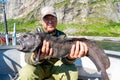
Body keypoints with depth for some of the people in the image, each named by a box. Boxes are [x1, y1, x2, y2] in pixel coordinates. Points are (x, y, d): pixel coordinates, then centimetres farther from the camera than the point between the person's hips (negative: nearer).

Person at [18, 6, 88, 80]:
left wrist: (70, 57, -43)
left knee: (71, 71, -28)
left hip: (55, 67, 3)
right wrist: (37, 58, -46)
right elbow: (28, 58, -20)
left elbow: (65, 57, -17)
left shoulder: (62, 36, -2)